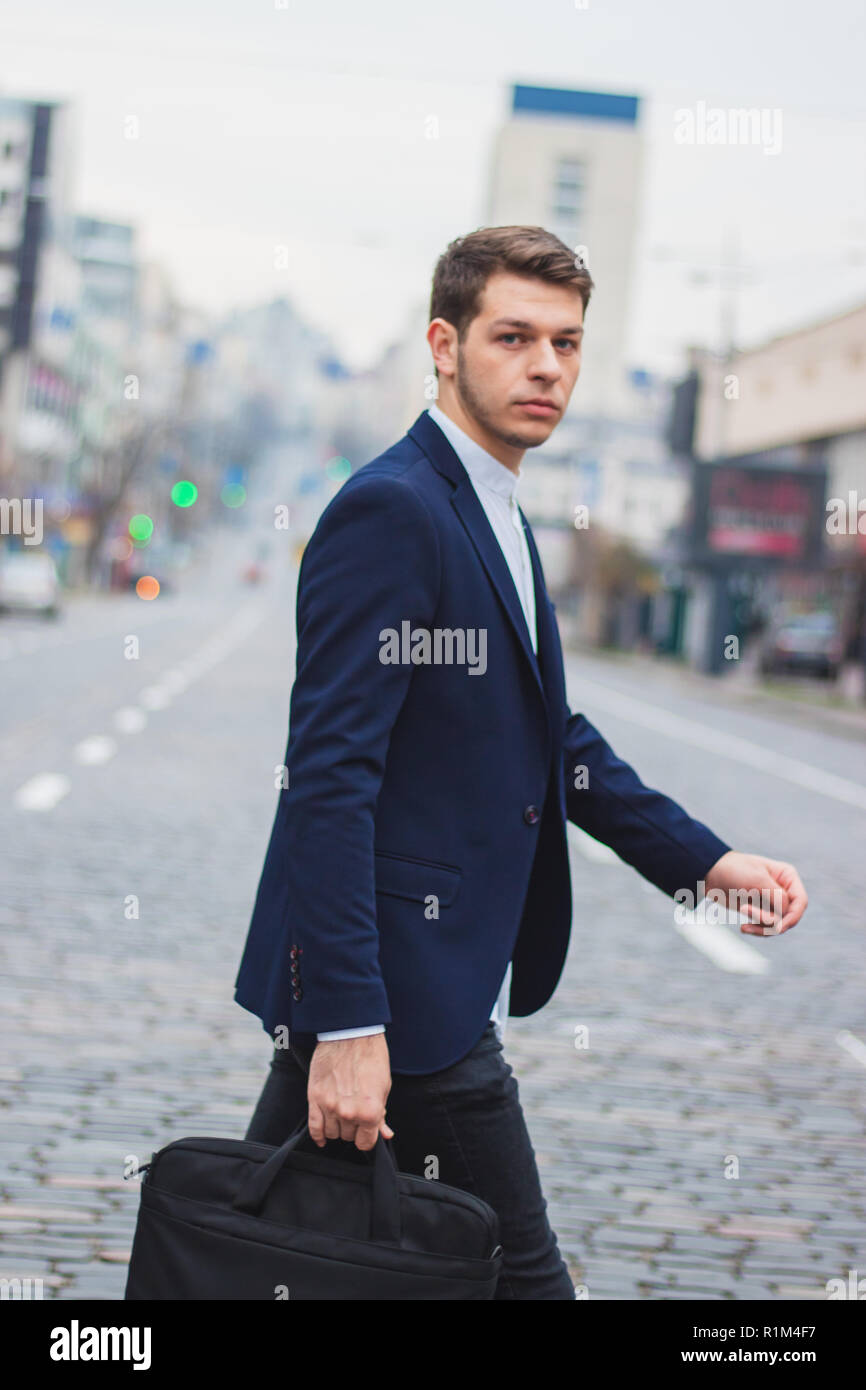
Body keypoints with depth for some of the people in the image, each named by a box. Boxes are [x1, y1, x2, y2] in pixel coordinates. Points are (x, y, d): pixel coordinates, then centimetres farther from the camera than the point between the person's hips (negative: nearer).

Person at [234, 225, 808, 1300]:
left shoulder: (494, 519, 17)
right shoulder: (390, 509, -15)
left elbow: (555, 741, 24)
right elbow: (331, 774, -22)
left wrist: (704, 860, 14)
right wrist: (349, 1025, -26)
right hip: (398, 1001, -10)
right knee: (515, 1274, 0)